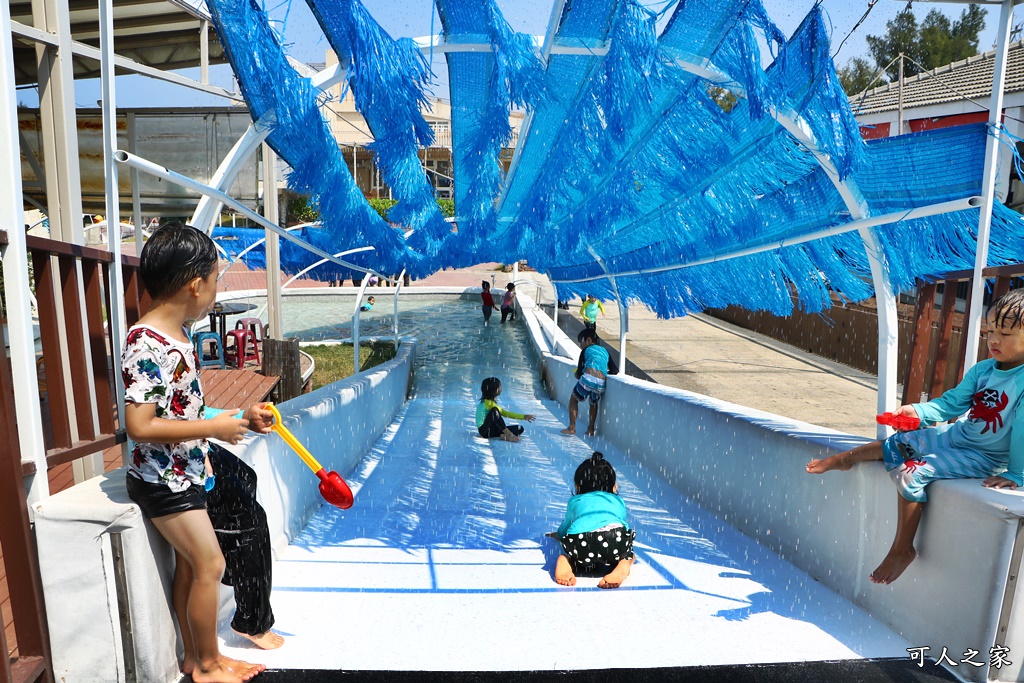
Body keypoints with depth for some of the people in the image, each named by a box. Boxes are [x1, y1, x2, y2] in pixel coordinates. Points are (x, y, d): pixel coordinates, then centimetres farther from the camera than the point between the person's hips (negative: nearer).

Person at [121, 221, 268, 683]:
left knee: (189, 565, 18)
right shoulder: (148, 345, -24)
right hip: (163, 480, -9)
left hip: (184, 474, 9)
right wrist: (214, 428, -23)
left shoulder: (176, 336, 5)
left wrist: (237, 422, 9)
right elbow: (140, 426, -28)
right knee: (210, 565, 2)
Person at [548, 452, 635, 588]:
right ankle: (622, 567, 0)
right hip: (616, 537, 1)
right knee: (628, 555, 33)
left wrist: (557, 534, 78)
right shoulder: (618, 501, 38)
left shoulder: (574, 501, 36)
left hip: (580, 541, 0)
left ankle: (565, 562, -2)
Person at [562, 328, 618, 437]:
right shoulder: (605, 351, 26)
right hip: (602, 383, 5)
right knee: (594, 403, 32)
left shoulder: (586, 350, 14)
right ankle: (591, 429, 32)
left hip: (588, 378, -4)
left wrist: (578, 375, 30)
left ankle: (572, 427, 12)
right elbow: (615, 371, 22)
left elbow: (579, 373, 8)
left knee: (574, 399, 19)